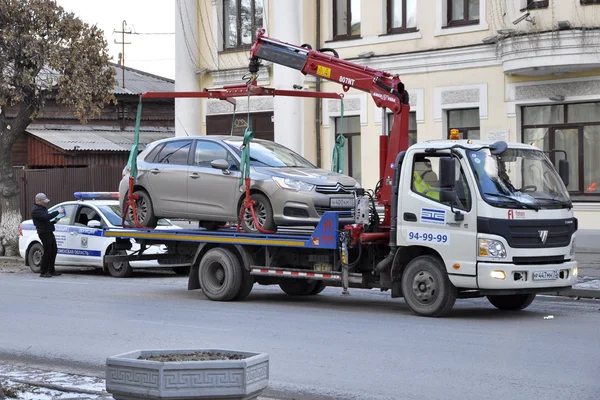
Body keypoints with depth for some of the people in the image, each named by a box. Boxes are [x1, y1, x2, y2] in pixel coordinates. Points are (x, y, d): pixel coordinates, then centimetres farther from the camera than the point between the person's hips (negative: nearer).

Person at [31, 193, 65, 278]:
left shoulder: (43, 208, 20)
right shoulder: (36, 210, -14)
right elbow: (47, 217, -28)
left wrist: (54, 221, 10)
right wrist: (58, 212, -24)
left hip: (49, 233, 10)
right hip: (44, 233, -10)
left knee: (54, 251, 11)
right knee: (47, 253, -9)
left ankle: (51, 271, 18)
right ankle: (43, 272, -3)